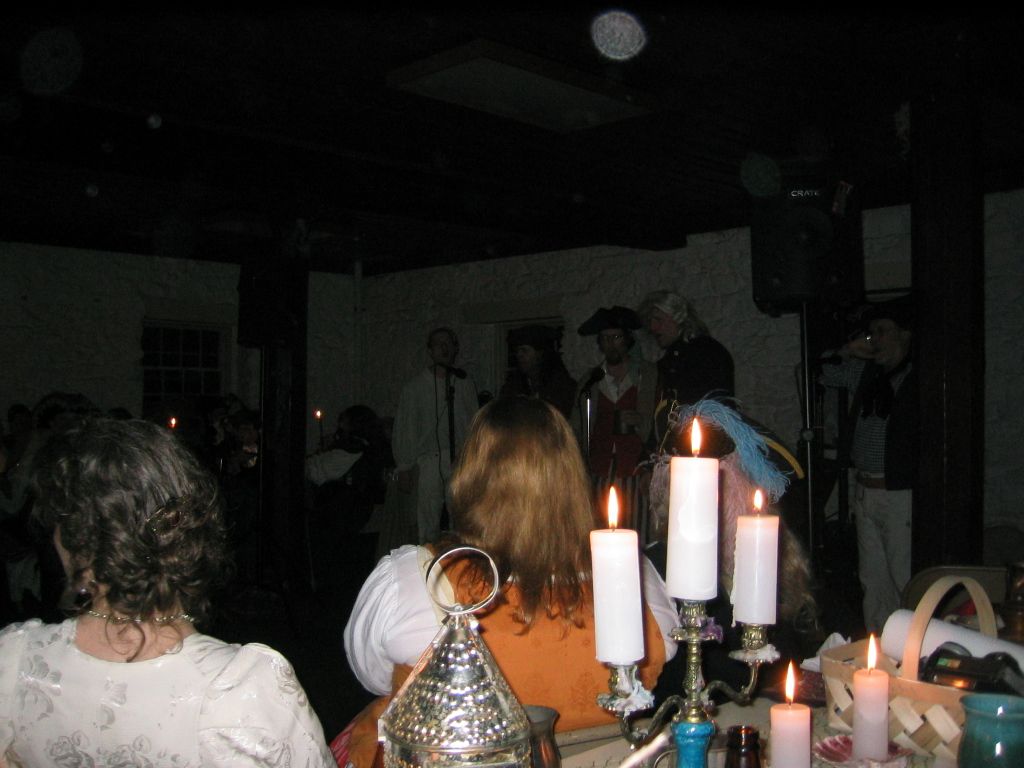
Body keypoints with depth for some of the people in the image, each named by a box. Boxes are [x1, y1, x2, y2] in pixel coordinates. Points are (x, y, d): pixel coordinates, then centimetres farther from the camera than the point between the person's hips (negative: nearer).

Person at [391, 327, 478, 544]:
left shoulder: (466, 384, 12)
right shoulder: (414, 387, 6)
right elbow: (403, 431, 6)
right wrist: (404, 469, 1)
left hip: (460, 460, 2)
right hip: (428, 462, -1)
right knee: (427, 527, -3)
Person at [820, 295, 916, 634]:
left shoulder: (917, 380, -9)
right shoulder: (866, 372, 10)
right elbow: (821, 374, 20)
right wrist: (847, 352, 4)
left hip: (901, 494, -7)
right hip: (864, 491, 7)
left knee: (905, 580, -5)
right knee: (872, 579, 14)